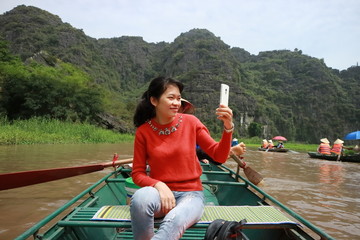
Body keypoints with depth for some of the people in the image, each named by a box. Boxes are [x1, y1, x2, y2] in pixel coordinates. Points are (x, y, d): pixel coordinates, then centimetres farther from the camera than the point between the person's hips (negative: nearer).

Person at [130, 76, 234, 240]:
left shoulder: (190, 122, -3)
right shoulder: (143, 131, -4)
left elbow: (219, 156, -3)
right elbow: (137, 174, 0)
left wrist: (228, 128, -18)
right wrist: (158, 185, -19)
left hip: (190, 194, -1)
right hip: (161, 193, 1)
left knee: (174, 221, -35)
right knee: (140, 197, -34)